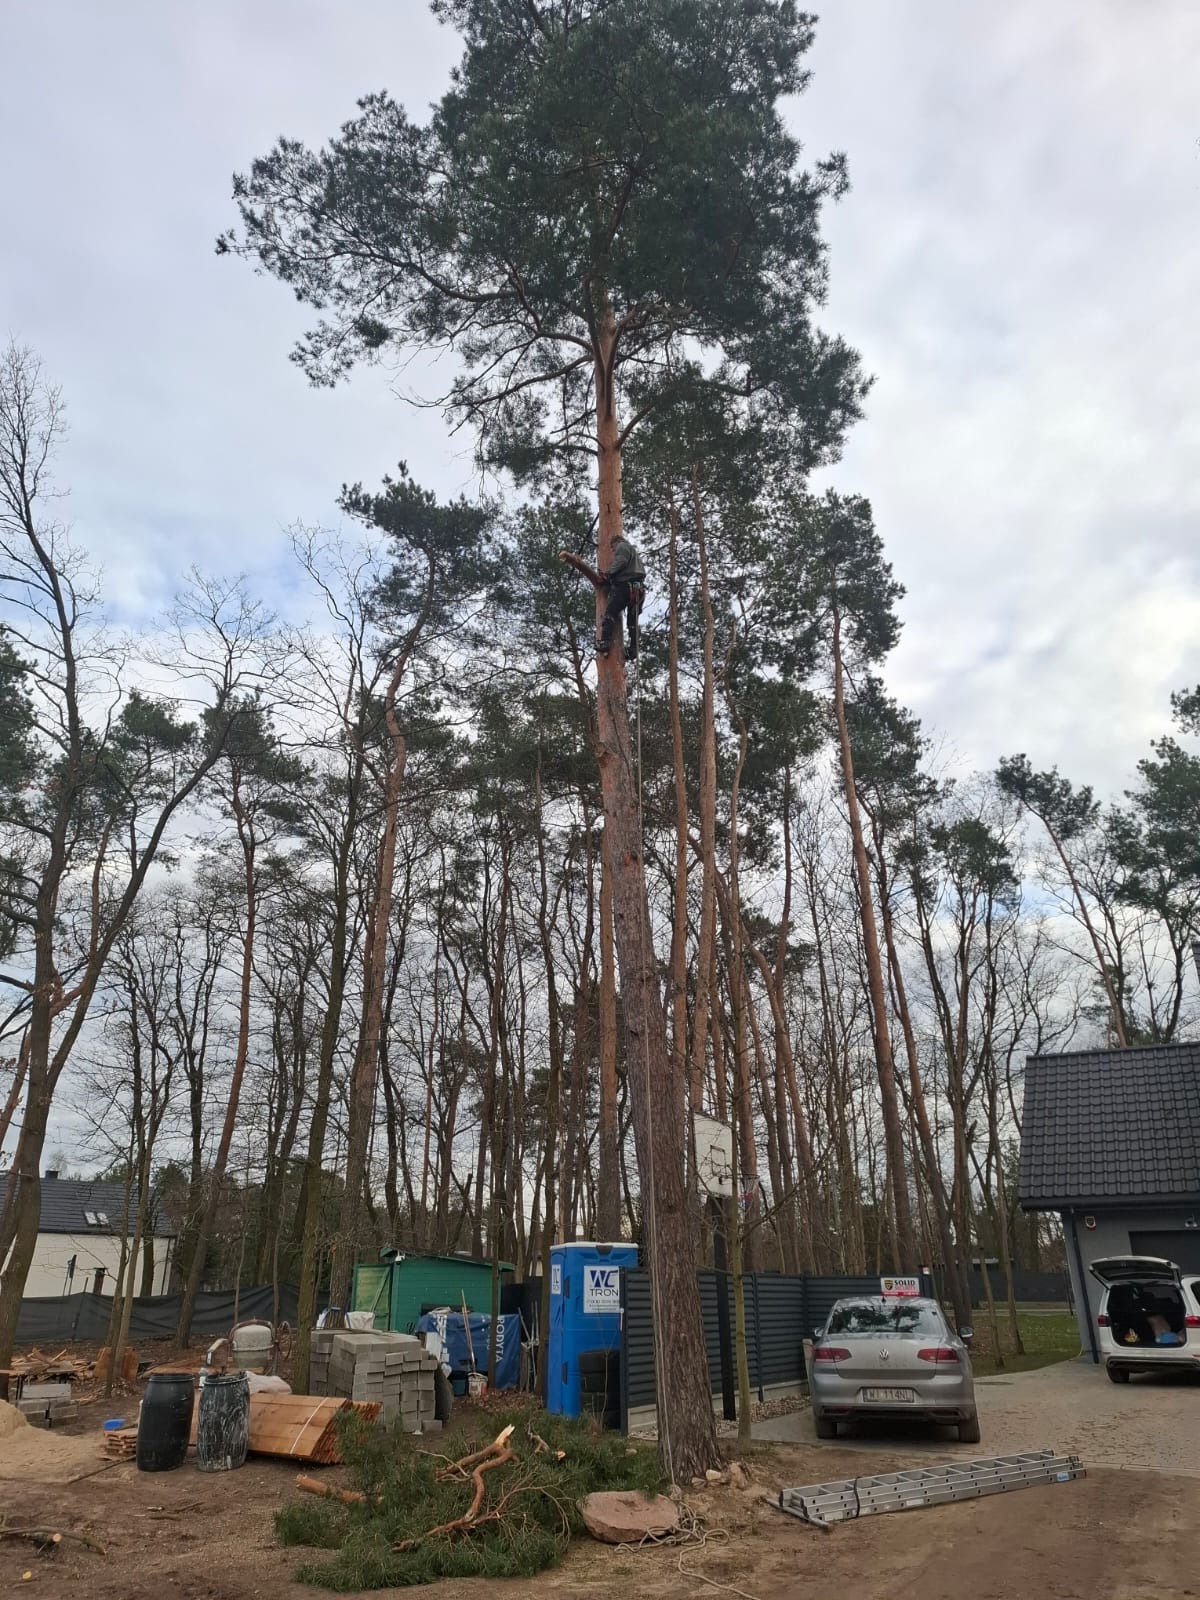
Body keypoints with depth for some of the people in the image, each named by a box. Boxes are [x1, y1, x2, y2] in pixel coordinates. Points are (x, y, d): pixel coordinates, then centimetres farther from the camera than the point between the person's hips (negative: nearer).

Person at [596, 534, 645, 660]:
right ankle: (633, 650, 1)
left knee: (610, 613, -14)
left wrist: (609, 574, -8)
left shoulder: (622, 546, 8)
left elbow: (621, 561, -13)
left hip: (625, 585, -9)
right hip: (638, 589, 9)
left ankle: (605, 643, -28)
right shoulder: (633, 551, 36)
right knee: (632, 621, 7)